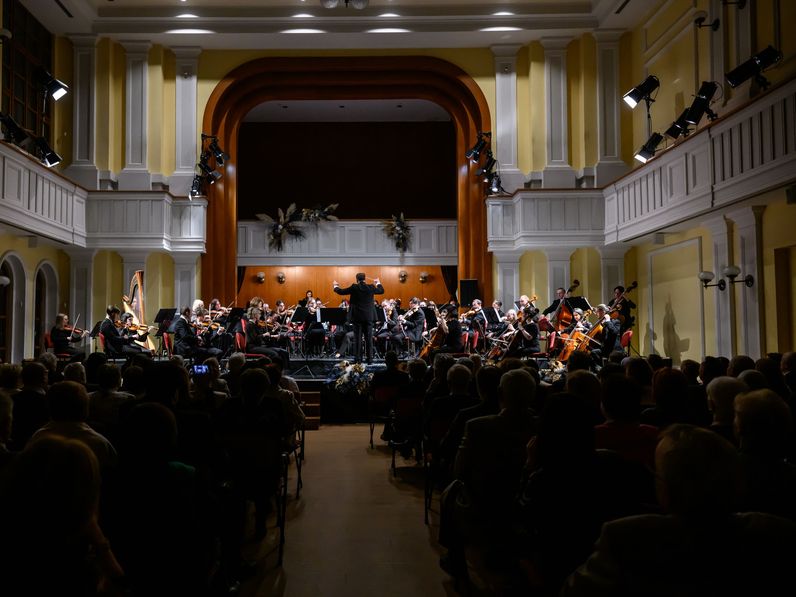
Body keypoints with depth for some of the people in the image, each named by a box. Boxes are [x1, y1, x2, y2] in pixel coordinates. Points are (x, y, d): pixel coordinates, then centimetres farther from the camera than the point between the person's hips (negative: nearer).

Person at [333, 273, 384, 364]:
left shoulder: (354, 287, -8)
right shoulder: (371, 287, -1)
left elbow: (341, 292, 2)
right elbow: (381, 291, 16)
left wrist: (335, 286, 23)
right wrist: (378, 283, 36)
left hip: (357, 316, -2)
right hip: (368, 316, 2)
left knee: (357, 338, 2)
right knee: (369, 338, 5)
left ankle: (358, 359, 2)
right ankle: (370, 358, 6)